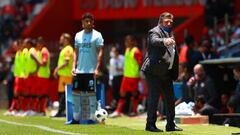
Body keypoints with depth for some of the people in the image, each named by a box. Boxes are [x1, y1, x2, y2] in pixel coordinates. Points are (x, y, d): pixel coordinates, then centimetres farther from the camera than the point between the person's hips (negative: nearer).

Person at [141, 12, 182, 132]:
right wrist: (164, 41, -53)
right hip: (154, 72, -9)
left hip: (167, 72, 9)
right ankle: (150, 124, -3)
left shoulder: (170, 34, 20)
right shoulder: (155, 32, -7)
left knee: (170, 98, 11)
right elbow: (154, 41, -32)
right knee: (154, 97, -7)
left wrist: (175, 73, 21)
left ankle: (170, 124, 19)